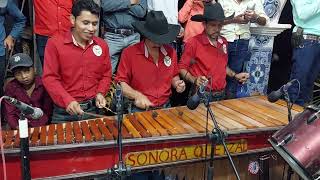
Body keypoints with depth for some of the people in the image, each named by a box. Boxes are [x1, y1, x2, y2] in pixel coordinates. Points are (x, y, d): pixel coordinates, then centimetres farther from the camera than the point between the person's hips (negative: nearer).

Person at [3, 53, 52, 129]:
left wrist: (39, 126, -12)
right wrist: (18, 128, -14)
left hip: (42, 126, 0)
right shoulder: (11, 88, 3)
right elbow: (9, 113, 2)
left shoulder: (43, 84, -2)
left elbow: (48, 111, 0)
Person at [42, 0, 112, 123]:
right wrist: (68, 100, -22)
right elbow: (50, 78, -10)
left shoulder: (102, 45, 3)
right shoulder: (54, 43, -8)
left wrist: (100, 93, -6)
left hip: (93, 109, 3)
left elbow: (106, 75, 12)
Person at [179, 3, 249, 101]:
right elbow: (182, 67, -8)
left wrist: (235, 75, 8)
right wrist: (194, 80, -23)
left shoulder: (224, 42, 5)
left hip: (221, 95, 6)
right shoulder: (193, 43, -14)